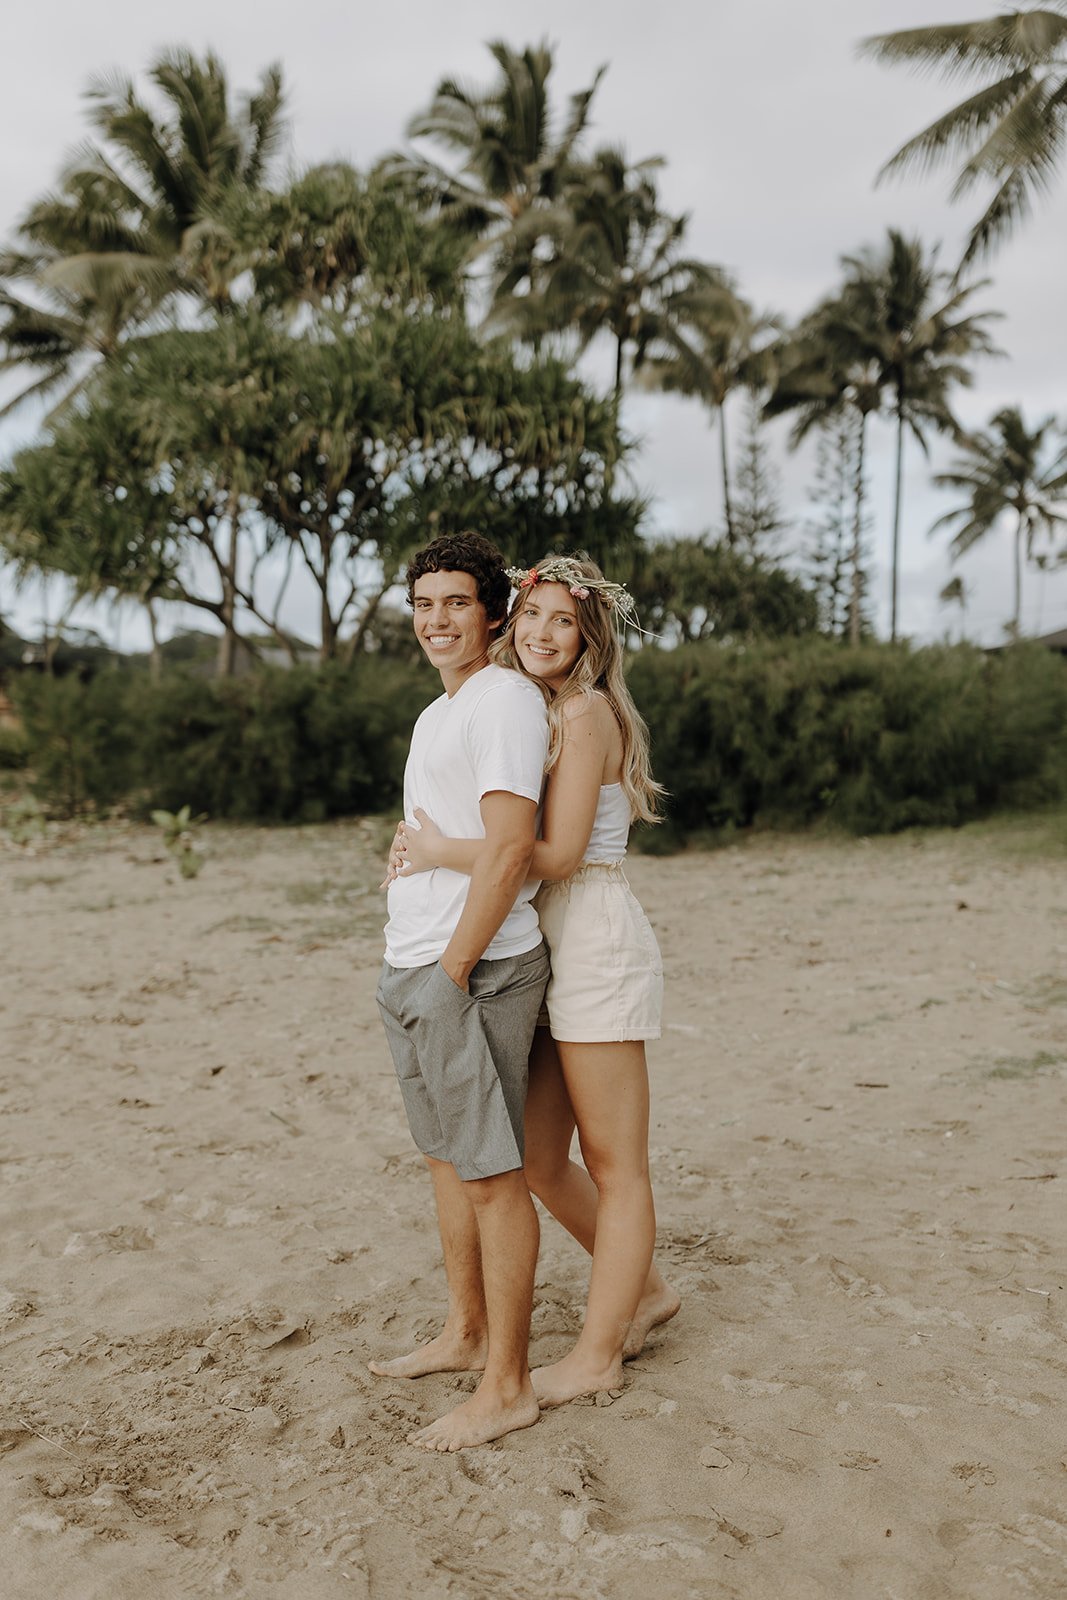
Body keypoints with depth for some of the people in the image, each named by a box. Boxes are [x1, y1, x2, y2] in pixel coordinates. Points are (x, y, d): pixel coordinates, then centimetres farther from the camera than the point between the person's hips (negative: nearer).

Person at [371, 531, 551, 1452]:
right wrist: (411, 972, 17)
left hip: (471, 971, -10)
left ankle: (507, 1386, 8)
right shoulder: (435, 715, 19)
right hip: (411, 966, 10)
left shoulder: (505, 698, -11)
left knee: (492, 1173, -3)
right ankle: (465, 1334, 33)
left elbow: (511, 848, -20)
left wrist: (450, 974, -20)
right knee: (448, 1158, 18)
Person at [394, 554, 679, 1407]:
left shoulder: (587, 712, -10)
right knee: (540, 1159, 14)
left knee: (614, 1165, 4)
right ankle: (644, 1288, 33)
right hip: (554, 948, 9)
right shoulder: (537, 714, 17)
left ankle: (598, 1353, 16)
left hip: (599, 945, -9)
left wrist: (442, 851, -15)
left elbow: (557, 853, -17)